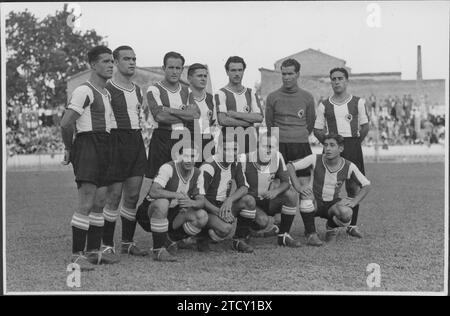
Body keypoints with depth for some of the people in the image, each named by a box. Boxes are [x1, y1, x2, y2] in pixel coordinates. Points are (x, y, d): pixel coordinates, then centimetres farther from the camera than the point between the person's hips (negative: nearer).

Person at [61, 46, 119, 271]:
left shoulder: (106, 93, 19)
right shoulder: (84, 91, -11)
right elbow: (66, 123, -17)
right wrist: (69, 148, -4)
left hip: (104, 147, 9)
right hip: (87, 145, -9)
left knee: (99, 203, 11)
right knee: (86, 204, -11)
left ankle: (94, 251, 18)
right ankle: (77, 254, -7)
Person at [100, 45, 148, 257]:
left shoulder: (137, 89, 17)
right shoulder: (107, 89, -7)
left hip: (137, 140, 7)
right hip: (117, 141, -7)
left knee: (133, 195, 7)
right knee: (114, 195, -5)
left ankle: (127, 243, 16)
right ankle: (107, 244, 3)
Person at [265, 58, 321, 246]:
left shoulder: (307, 97, 8)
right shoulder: (273, 97, 5)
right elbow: (269, 124, 13)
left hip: (301, 146, 1)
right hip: (279, 146, -1)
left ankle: (310, 232, -4)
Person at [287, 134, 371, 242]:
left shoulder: (349, 166, -12)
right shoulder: (315, 159, -16)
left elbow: (366, 185, -2)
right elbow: (289, 166, -20)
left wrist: (353, 202, -18)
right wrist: (299, 187, -35)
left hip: (333, 205, 1)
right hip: (315, 203, -1)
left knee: (346, 214, -34)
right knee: (307, 197, -38)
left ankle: (331, 227, 6)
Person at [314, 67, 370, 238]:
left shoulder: (358, 102, 6)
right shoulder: (324, 105, 8)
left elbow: (365, 127, 8)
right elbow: (317, 130, 10)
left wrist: (355, 143, 1)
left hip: (353, 145, 0)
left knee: (353, 187, -1)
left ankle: (352, 225, 7)